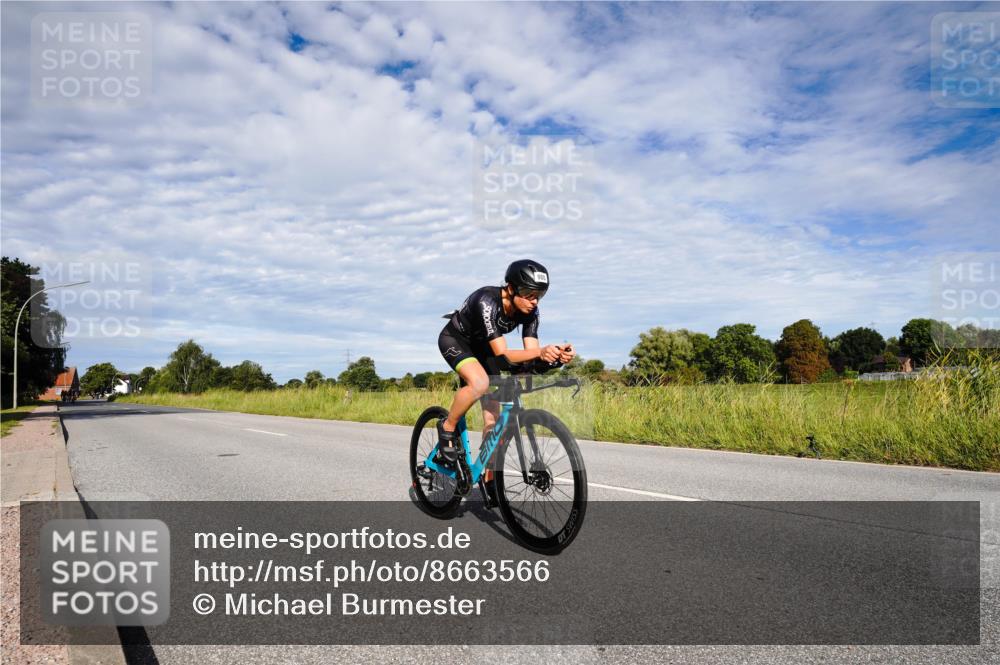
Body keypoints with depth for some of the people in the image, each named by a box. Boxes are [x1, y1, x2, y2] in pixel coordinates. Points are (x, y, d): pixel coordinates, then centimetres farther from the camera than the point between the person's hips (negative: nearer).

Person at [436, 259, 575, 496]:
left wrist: (554, 356, -45)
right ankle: (447, 428, -9)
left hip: (481, 346, 6)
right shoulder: (488, 301, -37)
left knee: (493, 414, -2)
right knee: (480, 382, -36)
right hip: (454, 340, -6)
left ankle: (489, 481, 9)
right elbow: (502, 354, -42)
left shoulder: (529, 311, -19)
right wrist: (541, 351, -57)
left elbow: (531, 352, -24)